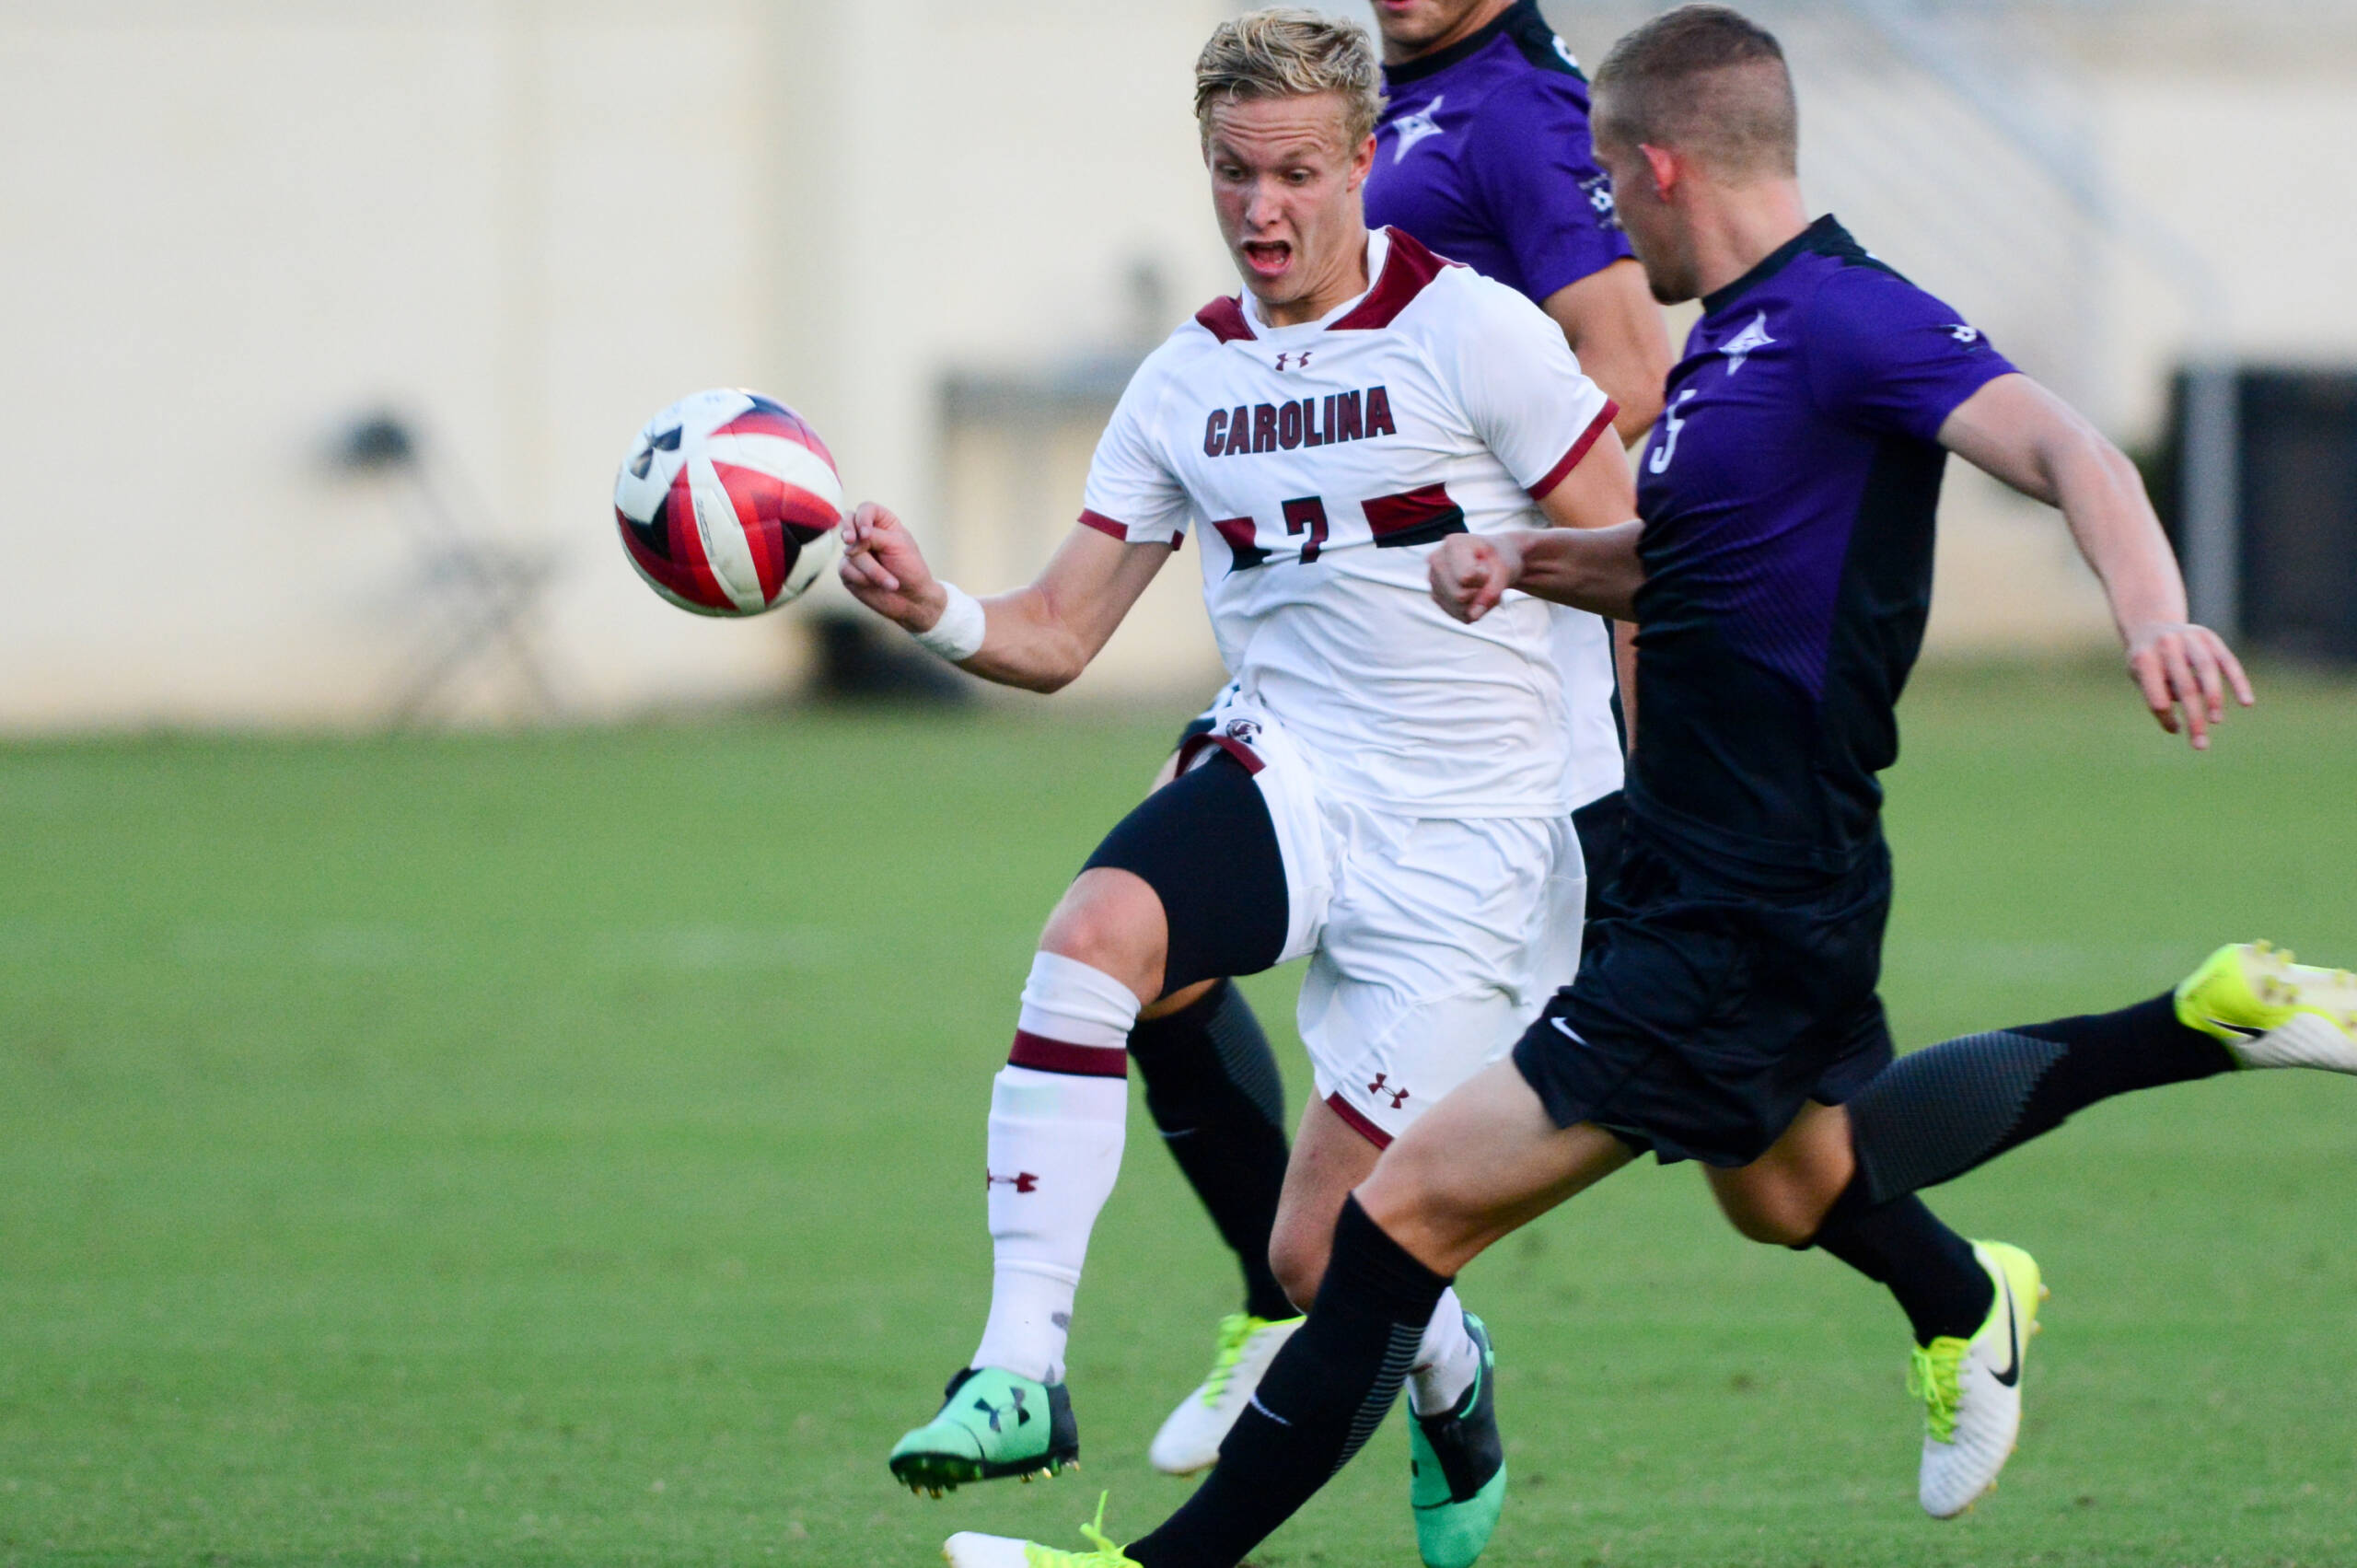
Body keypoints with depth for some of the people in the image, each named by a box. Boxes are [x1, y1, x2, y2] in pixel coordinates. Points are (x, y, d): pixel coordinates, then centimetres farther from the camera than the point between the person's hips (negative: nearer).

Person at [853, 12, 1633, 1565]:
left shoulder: (1472, 331, -8)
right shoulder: (1187, 384, 7)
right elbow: (1056, 636, 8)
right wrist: (934, 611, -14)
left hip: (1463, 844, -4)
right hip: (1286, 782, 4)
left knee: (1319, 1253, -6)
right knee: (1092, 929, -31)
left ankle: (1453, 1386, 31)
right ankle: (1021, 1367, -31)